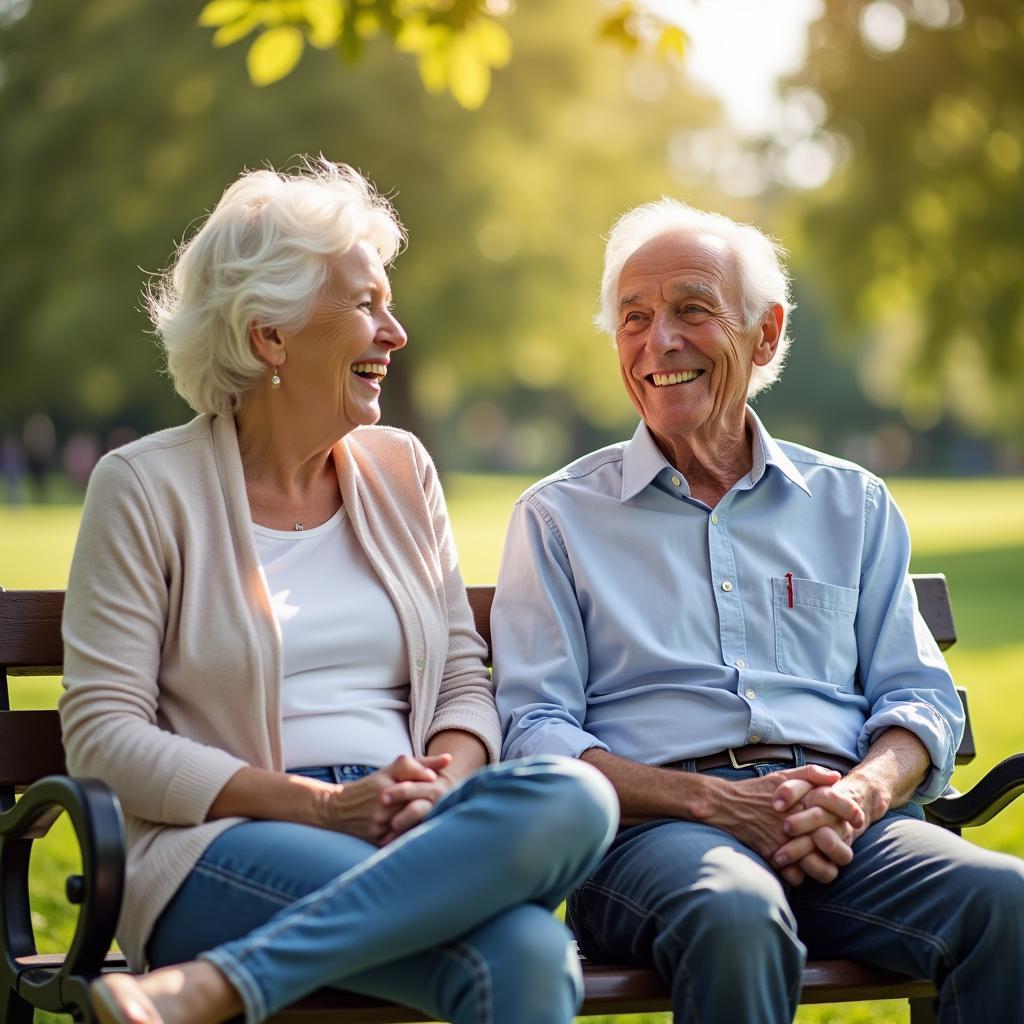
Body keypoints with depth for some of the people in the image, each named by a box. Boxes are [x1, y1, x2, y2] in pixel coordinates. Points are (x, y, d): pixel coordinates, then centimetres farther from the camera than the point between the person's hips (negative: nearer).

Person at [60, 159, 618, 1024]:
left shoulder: (400, 468, 18)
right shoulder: (147, 487, 3)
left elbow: (465, 679, 18)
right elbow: (103, 731, -3)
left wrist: (444, 778, -7)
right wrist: (322, 804, -13)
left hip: (410, 835, 6)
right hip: (228, 849, -6)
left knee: (572, 795, -33)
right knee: (526, 954, -34)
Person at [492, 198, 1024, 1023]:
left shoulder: (852, 504, 22)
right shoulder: (560, 516, 14)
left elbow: (920, 698, 16)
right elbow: (533, 731, 3)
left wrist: (861, 792, -8)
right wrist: (716, 802, -12)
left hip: (842, 827, 3)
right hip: (654, 827, -3)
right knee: (738, 920, -39)